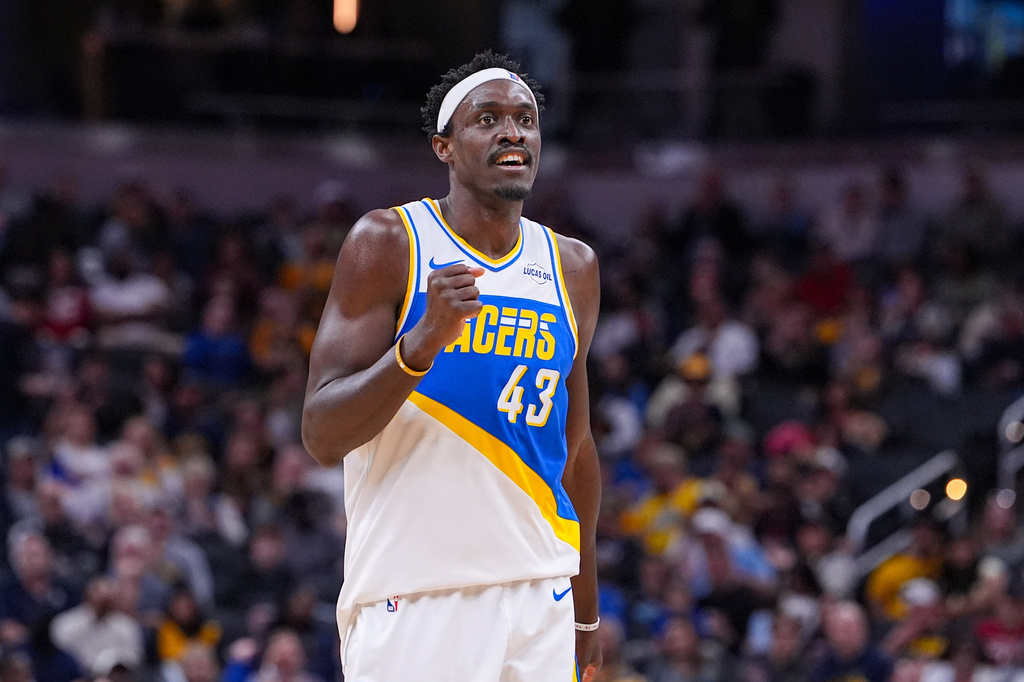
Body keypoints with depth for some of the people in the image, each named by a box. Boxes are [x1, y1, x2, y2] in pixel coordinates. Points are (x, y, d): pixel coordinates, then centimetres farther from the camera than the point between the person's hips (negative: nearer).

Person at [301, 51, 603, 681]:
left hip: (539, 599, 5)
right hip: (413, 599, -5)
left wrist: (587, 611, 23)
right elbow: (322, 437, -11)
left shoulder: (573, 268, 12)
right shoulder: (388, 243, -4)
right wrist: (422, 342, -26)